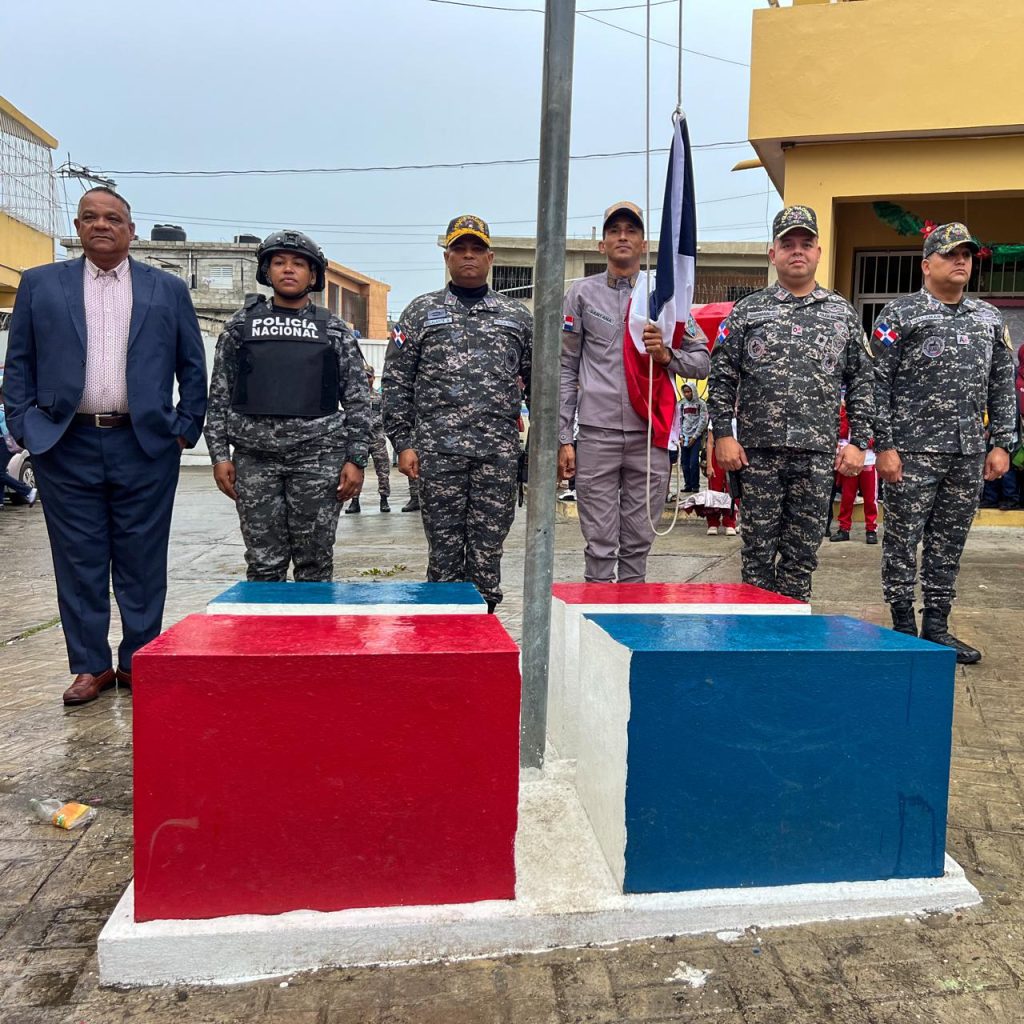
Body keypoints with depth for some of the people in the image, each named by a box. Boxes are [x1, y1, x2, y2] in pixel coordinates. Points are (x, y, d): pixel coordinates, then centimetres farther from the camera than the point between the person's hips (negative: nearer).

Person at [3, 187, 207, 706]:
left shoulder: (168, 289, 9)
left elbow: (193, 365, 10)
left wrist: (185, 428, 3)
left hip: (145, 445, 0)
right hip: (65, 447, 1)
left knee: (142, 563, 5)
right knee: (79, 563, 5)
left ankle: (138, 663, 16)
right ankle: (90, 666, 17)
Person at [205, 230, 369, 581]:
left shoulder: (334, 331, 8)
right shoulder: (241, 325, 10)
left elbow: (357, 401, 5)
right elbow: (219, 396, 9)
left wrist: (355, 459, -3)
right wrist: (220, 454, 1)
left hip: (318, 457, -1)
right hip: (254, 458, 1)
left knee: (315, 563, 4)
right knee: (264, 564, 4)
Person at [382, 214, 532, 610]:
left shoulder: (517, 316, 14)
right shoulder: (421, 312, 10)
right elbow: (396, 383, 6)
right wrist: (403, 443, -1)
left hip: (499, 452, 1)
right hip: (438, 450, -1)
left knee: (488, 549, 4)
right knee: (444, 547, 3)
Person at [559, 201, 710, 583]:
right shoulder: (582, 293, 8)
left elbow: (702, 361, 12)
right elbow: (565, 368, 5)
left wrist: (668, 356, -10)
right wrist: (563, 437, -1)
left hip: (649, 435, 2)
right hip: (597, 433, -1)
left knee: (638, 543, 7)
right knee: (600, 544, 0)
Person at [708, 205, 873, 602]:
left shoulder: (843, 314, 10)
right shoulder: (747, 311, 5)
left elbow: (862, 382, 9)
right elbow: (721, 377, 3)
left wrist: (858, 443, 2)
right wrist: (723, 435, -5)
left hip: (818, 453, 1)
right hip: (758, 450, -1)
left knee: (803, 551, 7)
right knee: (759, 547, 6)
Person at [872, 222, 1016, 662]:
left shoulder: (989, 318, 15)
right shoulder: (899, 314, -1)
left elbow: (1003, 386, 15)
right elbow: (879, 384, -6)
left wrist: (1002, 443, 7)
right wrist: (884, 446, -12)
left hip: (969, 455, 5)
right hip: (913, 450, -5)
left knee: (949, 543, 10)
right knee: (902, 540, 0)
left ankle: (936, 626, 20)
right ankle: (904, 629, 11)